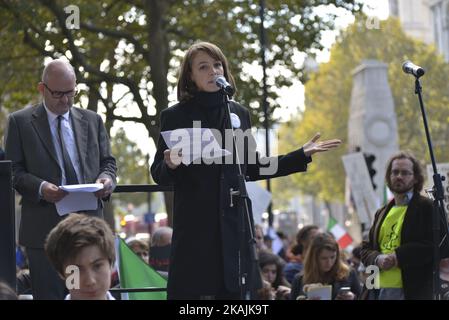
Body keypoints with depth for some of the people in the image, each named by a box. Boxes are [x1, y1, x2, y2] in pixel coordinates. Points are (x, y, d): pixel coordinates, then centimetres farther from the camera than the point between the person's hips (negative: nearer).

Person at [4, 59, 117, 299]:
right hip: (44, 228, -3)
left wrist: (107, 178, -6)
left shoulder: (92, 121, 15)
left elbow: (107, 162, 17)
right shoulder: (19, 122, 5)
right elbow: (13, 171, 0)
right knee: (49, 295, -1)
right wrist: (40, 187, -18)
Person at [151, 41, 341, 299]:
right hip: (194, 226, -3)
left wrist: (302, 155, 15)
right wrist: (170, 165, -21)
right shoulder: (175, 116, 1)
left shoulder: (239, 113, 12)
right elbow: (159, 174, 2)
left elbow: (252, 168, 17)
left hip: (234, 225, 3)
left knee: (235, 290, 0)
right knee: (189, 291, -7)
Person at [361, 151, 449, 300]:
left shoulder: (427, 208, 0)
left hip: (412, 291, -6)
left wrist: (400, 256, -14)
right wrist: (377, 259, -4)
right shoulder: (382, 213, 20)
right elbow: (366, 249, 20)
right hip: (378, 291, 6)